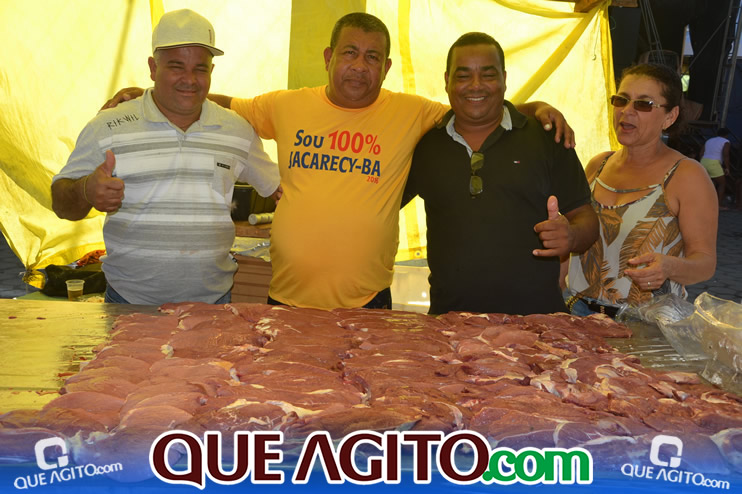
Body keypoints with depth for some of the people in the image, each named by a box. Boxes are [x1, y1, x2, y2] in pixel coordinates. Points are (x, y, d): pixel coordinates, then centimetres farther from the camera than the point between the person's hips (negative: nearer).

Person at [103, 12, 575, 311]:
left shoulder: (410, 113, 1)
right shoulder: (288, 106, 5)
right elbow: (225, 106, 17)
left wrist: (534, 109, -7)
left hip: (367, 303, -1)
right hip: (288, 298, 1)